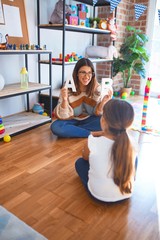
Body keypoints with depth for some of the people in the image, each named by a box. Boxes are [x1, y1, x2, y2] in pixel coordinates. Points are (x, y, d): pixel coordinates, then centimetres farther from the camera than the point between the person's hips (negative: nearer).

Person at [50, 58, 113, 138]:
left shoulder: (97, 88, -12)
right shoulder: (68, 88, -17)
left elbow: (97, 113, -11)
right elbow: (64, 116, -19)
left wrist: (104, 101, -30)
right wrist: (64, 99, -37)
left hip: (89, 120, 1)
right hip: (72, 120, -1)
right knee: (56, 127, -30)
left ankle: (71, 130, -15)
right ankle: (92, 134, -21)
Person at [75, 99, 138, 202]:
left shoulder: (93, 142, -25)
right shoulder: (131, 143, -18)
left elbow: (85, 157, -2)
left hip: (99, 195, -1)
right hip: (126, 194, 2)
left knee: (80, 162, 21)